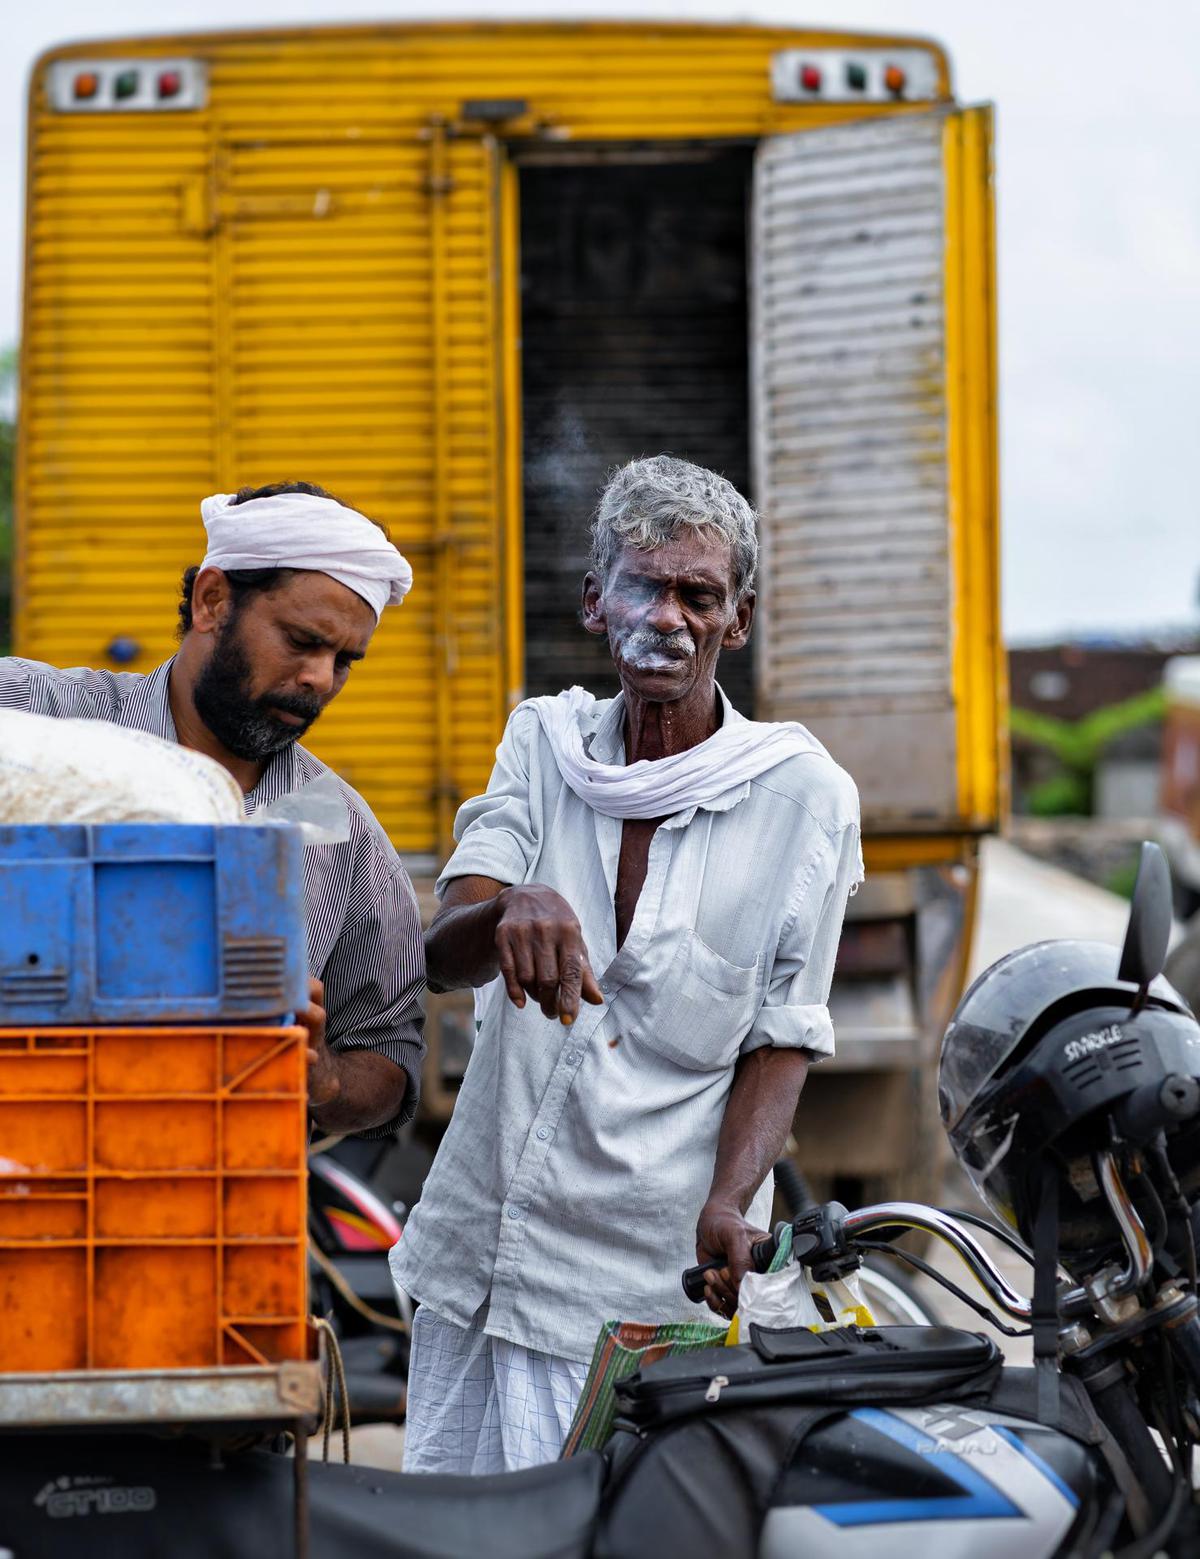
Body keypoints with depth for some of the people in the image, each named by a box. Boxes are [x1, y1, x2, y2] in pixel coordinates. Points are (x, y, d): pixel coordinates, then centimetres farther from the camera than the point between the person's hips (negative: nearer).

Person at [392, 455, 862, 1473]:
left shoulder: (804, 796, -4)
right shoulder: (545, 741, 4)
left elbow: (783, 1038, -2)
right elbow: (442, 956, -9)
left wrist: (728, 1205, -20)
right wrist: (510, 911, -34)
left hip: (650, 1278, -4)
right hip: (478, 1246, 4)